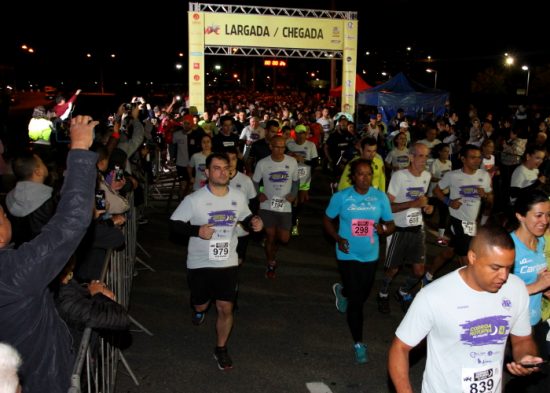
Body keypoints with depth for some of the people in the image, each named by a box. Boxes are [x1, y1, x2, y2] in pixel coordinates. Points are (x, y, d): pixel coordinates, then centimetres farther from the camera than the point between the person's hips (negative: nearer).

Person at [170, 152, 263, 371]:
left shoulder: (239, 197, -3)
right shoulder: (194, 199, -14)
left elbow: (245, 218, 14)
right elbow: (175, 223, -9)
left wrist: (254, 222, -9)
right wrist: (197, 230, -24)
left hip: (228, 263, 2)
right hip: (200, 263, -1)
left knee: (226, 308, 1)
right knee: (200, 305, 16)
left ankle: (221, 349, 22)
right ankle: (200, 309, 56)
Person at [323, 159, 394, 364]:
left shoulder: (380, 197, -5)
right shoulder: (341, 197, -10)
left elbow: (390, 224, 2)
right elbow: (327, 220, 2)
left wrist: (383, 229, -21)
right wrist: (337, 238, -14)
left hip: (370, 255, 3)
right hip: (348, 255, -3)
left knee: (363, 295, 22)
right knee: (356, 300, -2)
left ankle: (342, 291, 58)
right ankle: (358, 343, 15)